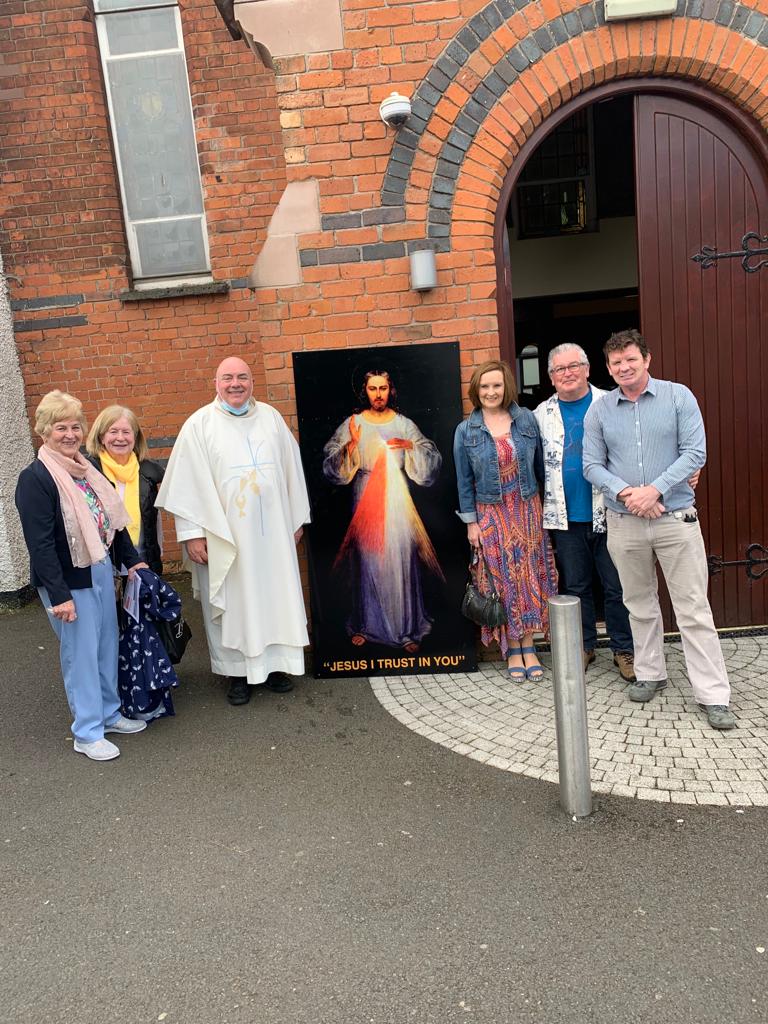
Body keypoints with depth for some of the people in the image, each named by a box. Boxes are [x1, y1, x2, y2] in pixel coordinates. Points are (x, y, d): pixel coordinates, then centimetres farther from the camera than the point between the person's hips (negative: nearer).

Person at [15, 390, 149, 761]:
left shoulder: (87, 469, 8)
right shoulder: (35, 478, -14)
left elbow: (114, 518, 17)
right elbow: (39, 543, -18)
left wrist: (131, 560, 15)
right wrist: (59, 594, -20)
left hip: (100, 570, 7)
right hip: (69, 580, -7)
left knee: (107, 644, 15)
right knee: (81, 653, 1)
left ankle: (109, 713, 32)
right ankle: (87, 733, 15)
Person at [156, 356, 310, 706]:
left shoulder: (271, 417, 6)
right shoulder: (200, 424, -4)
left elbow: (291, 468, 11)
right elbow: (186, 482, -6)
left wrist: (297, 518, 11)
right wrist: (192, 533, -10)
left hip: (271, 530, 3)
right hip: (223, 533, -3)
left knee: (275, 594, 10)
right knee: (231, 600, 7)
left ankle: (274, 662, 27)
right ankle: (237, 670, 21)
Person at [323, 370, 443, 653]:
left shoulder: (404, 424, 5)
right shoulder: (353, 424, 2)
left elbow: (433, 460, 3)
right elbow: (333, 466, -3)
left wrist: (411, 446, -15)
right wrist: (351, 445, -19)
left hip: (397, 504, 0)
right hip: (365, 503, 0)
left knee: (401, 561, 1)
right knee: (366, 561, 5)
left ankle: (408, 629, 13)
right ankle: (364, 625, 21)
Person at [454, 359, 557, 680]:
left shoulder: (527, 419, 1)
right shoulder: (466, 431, -2)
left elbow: (540, 464, 6)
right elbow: (464, 480, 1)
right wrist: (471, 522, -2)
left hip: (528, 510, 1)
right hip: (491, 514, -1)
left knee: (530, 575, 5)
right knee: (504, 579, 3)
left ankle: (528, 647, 17)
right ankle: (512, 649, 15)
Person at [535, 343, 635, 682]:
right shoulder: (542, 414, 7)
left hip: (608, 513, -2)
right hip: (565, 516, 2)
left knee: (617, 587, 4)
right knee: (574, 586, 12)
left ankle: (624, 650, 18)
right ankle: (583, 646, 27)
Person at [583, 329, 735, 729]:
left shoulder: (678, 396, -2)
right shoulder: (599, 411, 4)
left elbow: (695, 453, -8)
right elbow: (592, 465, 3)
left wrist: (655, 490, -18)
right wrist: (625, 492, -15)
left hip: (675, 517, -2)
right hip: (623, 523, 3)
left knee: (693, 608, -1)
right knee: (640, 605, 15)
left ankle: (713, 695, 6)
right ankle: (650, 674, 31)